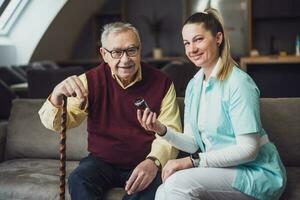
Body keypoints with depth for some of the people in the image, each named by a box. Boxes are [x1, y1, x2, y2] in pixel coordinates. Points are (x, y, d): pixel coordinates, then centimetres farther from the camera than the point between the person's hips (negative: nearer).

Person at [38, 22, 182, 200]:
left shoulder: (161, 83, -6)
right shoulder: (90, 81, -5)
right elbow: (56, 124, -9)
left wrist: (153, 161, -30)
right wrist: (57, 96, -32)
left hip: (143, 164, 0)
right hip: (102, 161, 1)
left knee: (155, 183, -31)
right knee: (78, 180, -28)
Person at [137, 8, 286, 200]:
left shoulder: (239, 83, -16)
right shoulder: (193, 85, 7)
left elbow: (248, 149, -19)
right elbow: (194, 143, 4)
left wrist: (192, 161, -22)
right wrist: (162, 129, -14)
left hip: (257, 173, -5)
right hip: (223, 169, 6)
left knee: (178, 182, -25)